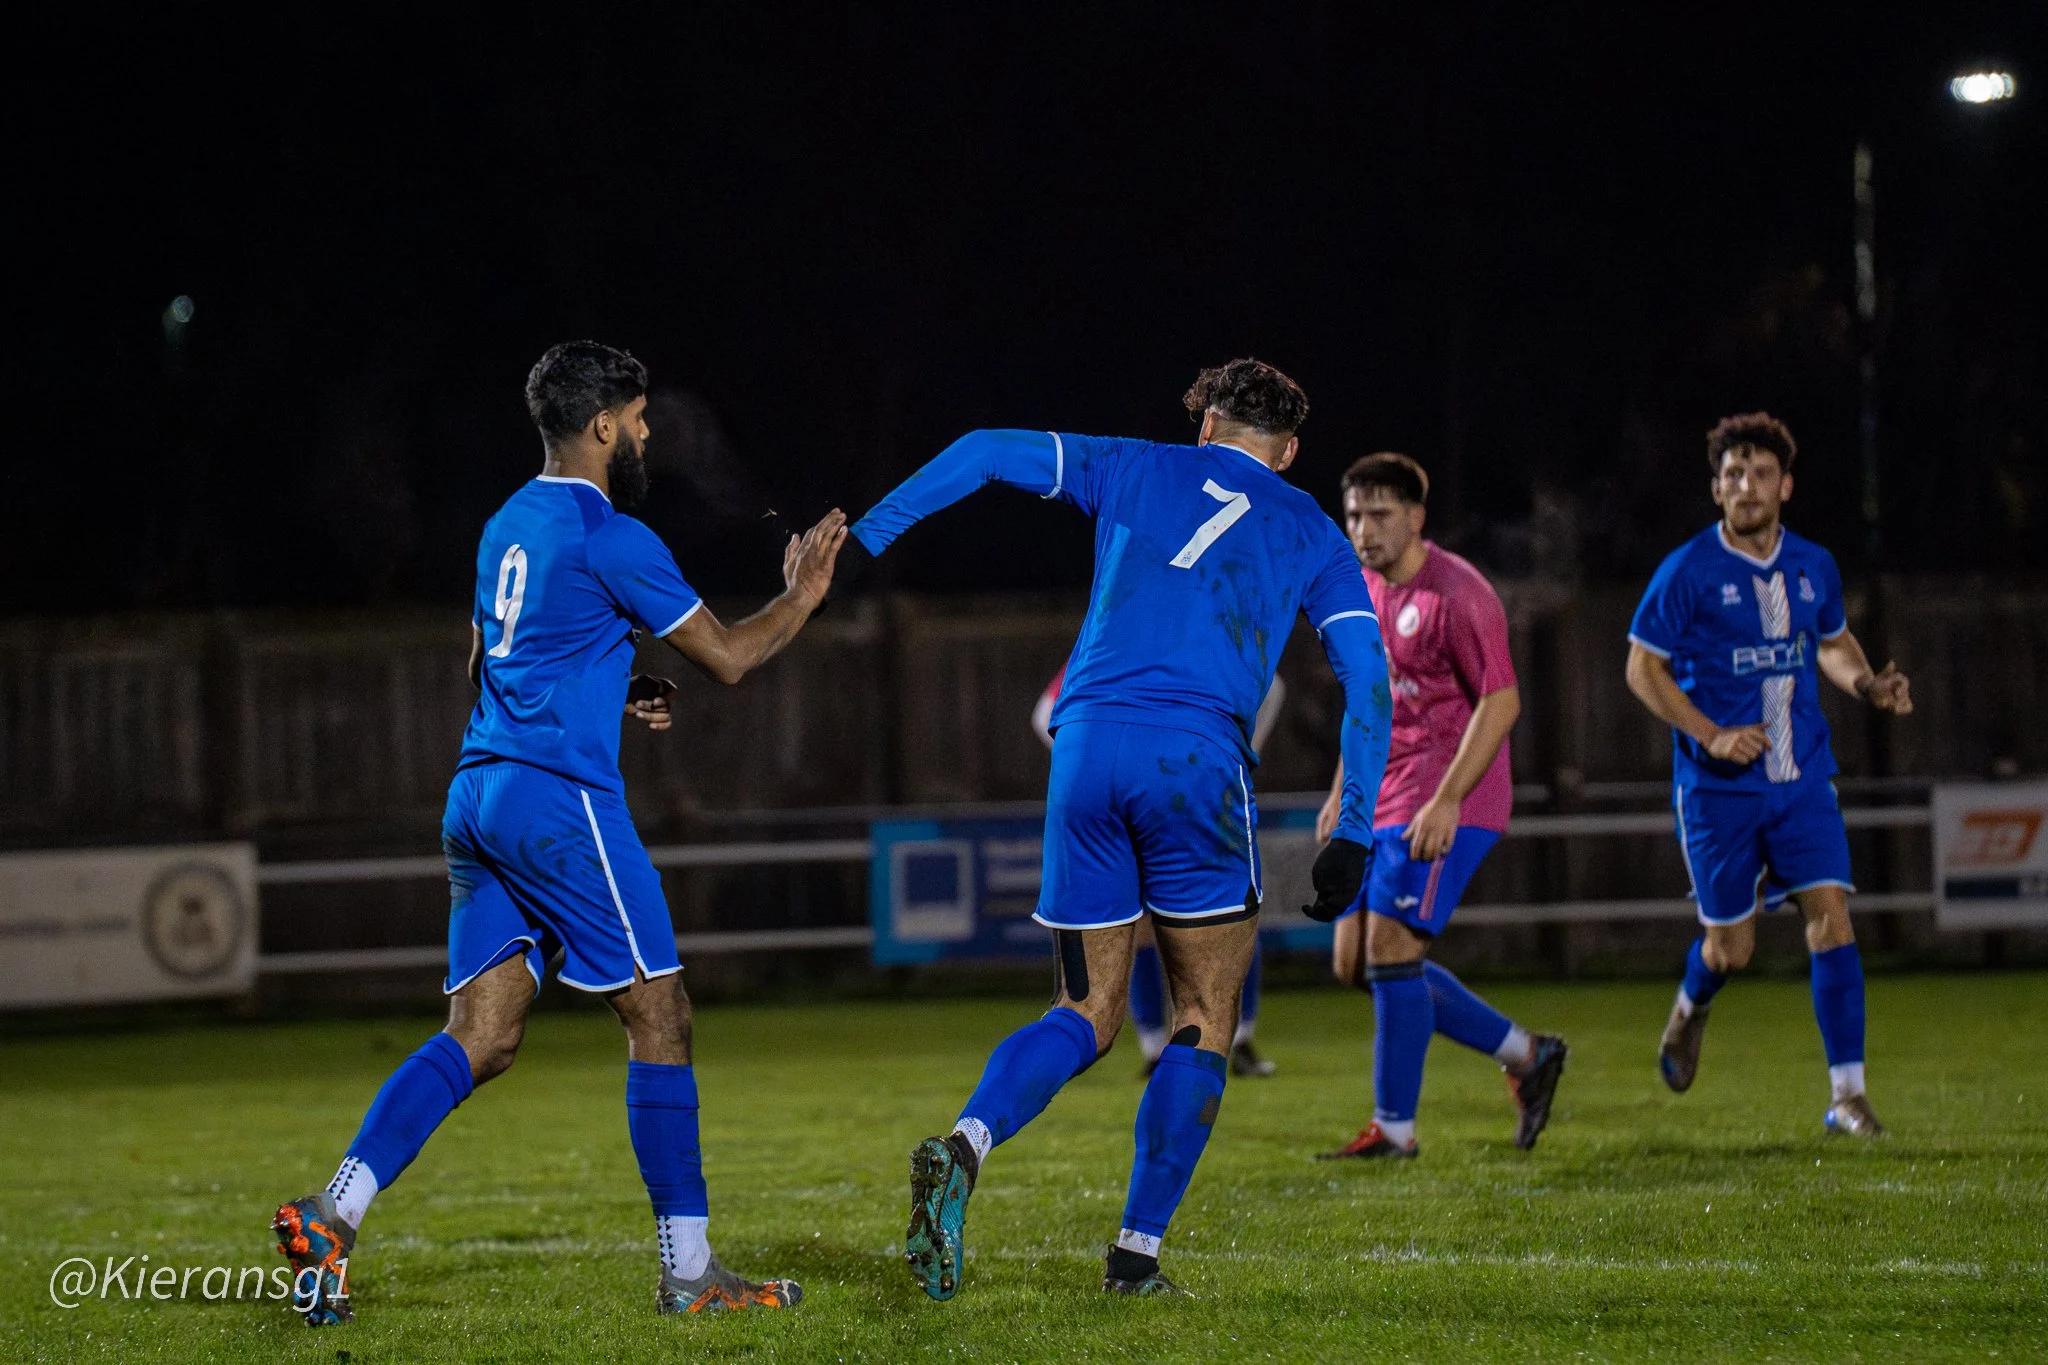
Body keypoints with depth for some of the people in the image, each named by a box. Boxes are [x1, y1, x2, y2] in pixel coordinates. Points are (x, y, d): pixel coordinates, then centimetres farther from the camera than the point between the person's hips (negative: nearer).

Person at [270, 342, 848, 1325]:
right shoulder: (610, 538, -9)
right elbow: (728, 657, -5)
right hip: (561, 799, -8)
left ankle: (331, 1216, -11)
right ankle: (687, 1271, 2)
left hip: (478, 794, 8)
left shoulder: (508, 525, 17)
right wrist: (800, 598, 12)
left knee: (480, 1035, 4)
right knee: (658, 1017, 0)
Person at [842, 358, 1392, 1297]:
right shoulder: (1310, 534, 17)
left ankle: (964, 1145, -19)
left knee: (1084, 1017, 9)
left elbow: (985, 452, 13)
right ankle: (1137, 1249, 3)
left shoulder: (1138, 471, 20)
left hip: (1086, 751, 2)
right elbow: (1368, 682, 8)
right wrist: (1352, 838, 7)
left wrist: (867, 538, 14)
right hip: (1198, 762, -2)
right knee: (1203, 1021, 11)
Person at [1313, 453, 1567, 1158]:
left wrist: (1445, 801, -23)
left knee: (1390, 949, -14)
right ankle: (1527, 1053, 18)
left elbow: (1501, 702, -17)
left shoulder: (1457, 593, -15)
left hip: (1440, 810, -9)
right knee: (1355, 961, 6)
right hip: (1380, 803, 9)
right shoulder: (1364, 590, 12)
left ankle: (1394, 1128, -4)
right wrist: (1341, 794, 19)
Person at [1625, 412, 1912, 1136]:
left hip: (1802, 779, 3)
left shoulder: (1814, 567, 5)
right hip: (1718, 787, -3)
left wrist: (1868, 684, 1)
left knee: (1831, 914, -12)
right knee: (1731, 946, 3)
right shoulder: (1687, 572, -9)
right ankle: (1692, 1007, 42)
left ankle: (1846, 1096, -10)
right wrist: (1712, 735, -17)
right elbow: (1643, 668, -5)